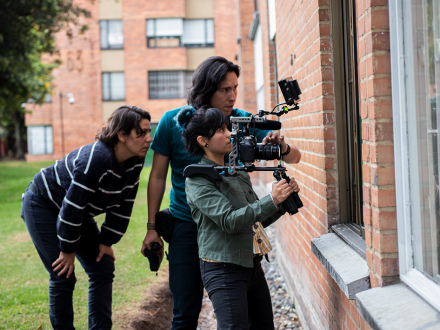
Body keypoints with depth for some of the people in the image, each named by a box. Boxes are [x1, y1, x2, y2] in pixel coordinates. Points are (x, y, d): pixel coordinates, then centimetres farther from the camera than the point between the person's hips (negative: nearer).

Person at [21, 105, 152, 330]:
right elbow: (72, 206, -30)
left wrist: (107, 241, -2)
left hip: (78, 213, 8)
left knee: (103, 268, 2)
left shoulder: (134, 161, -12)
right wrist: (68, 250, -20)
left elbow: (123, 205, -1)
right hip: (42, 204, -8)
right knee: (63, 276, -8)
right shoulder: (96, 159, -35)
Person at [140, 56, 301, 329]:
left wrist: (282, 147, -27)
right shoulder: (173, 121, -6)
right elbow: (158, 176, 2)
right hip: (187, 227, -1)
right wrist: (152, 227, 1)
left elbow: (295, 157, -3)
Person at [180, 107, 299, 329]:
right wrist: (272, 200, -25)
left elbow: (258, 221, 17)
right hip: (224, 270, -8)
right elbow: (229, 221, -22)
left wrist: (284, 198, 1)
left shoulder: (237, 171, 13)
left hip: (252, 266, 8)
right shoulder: (197, 179, -11)